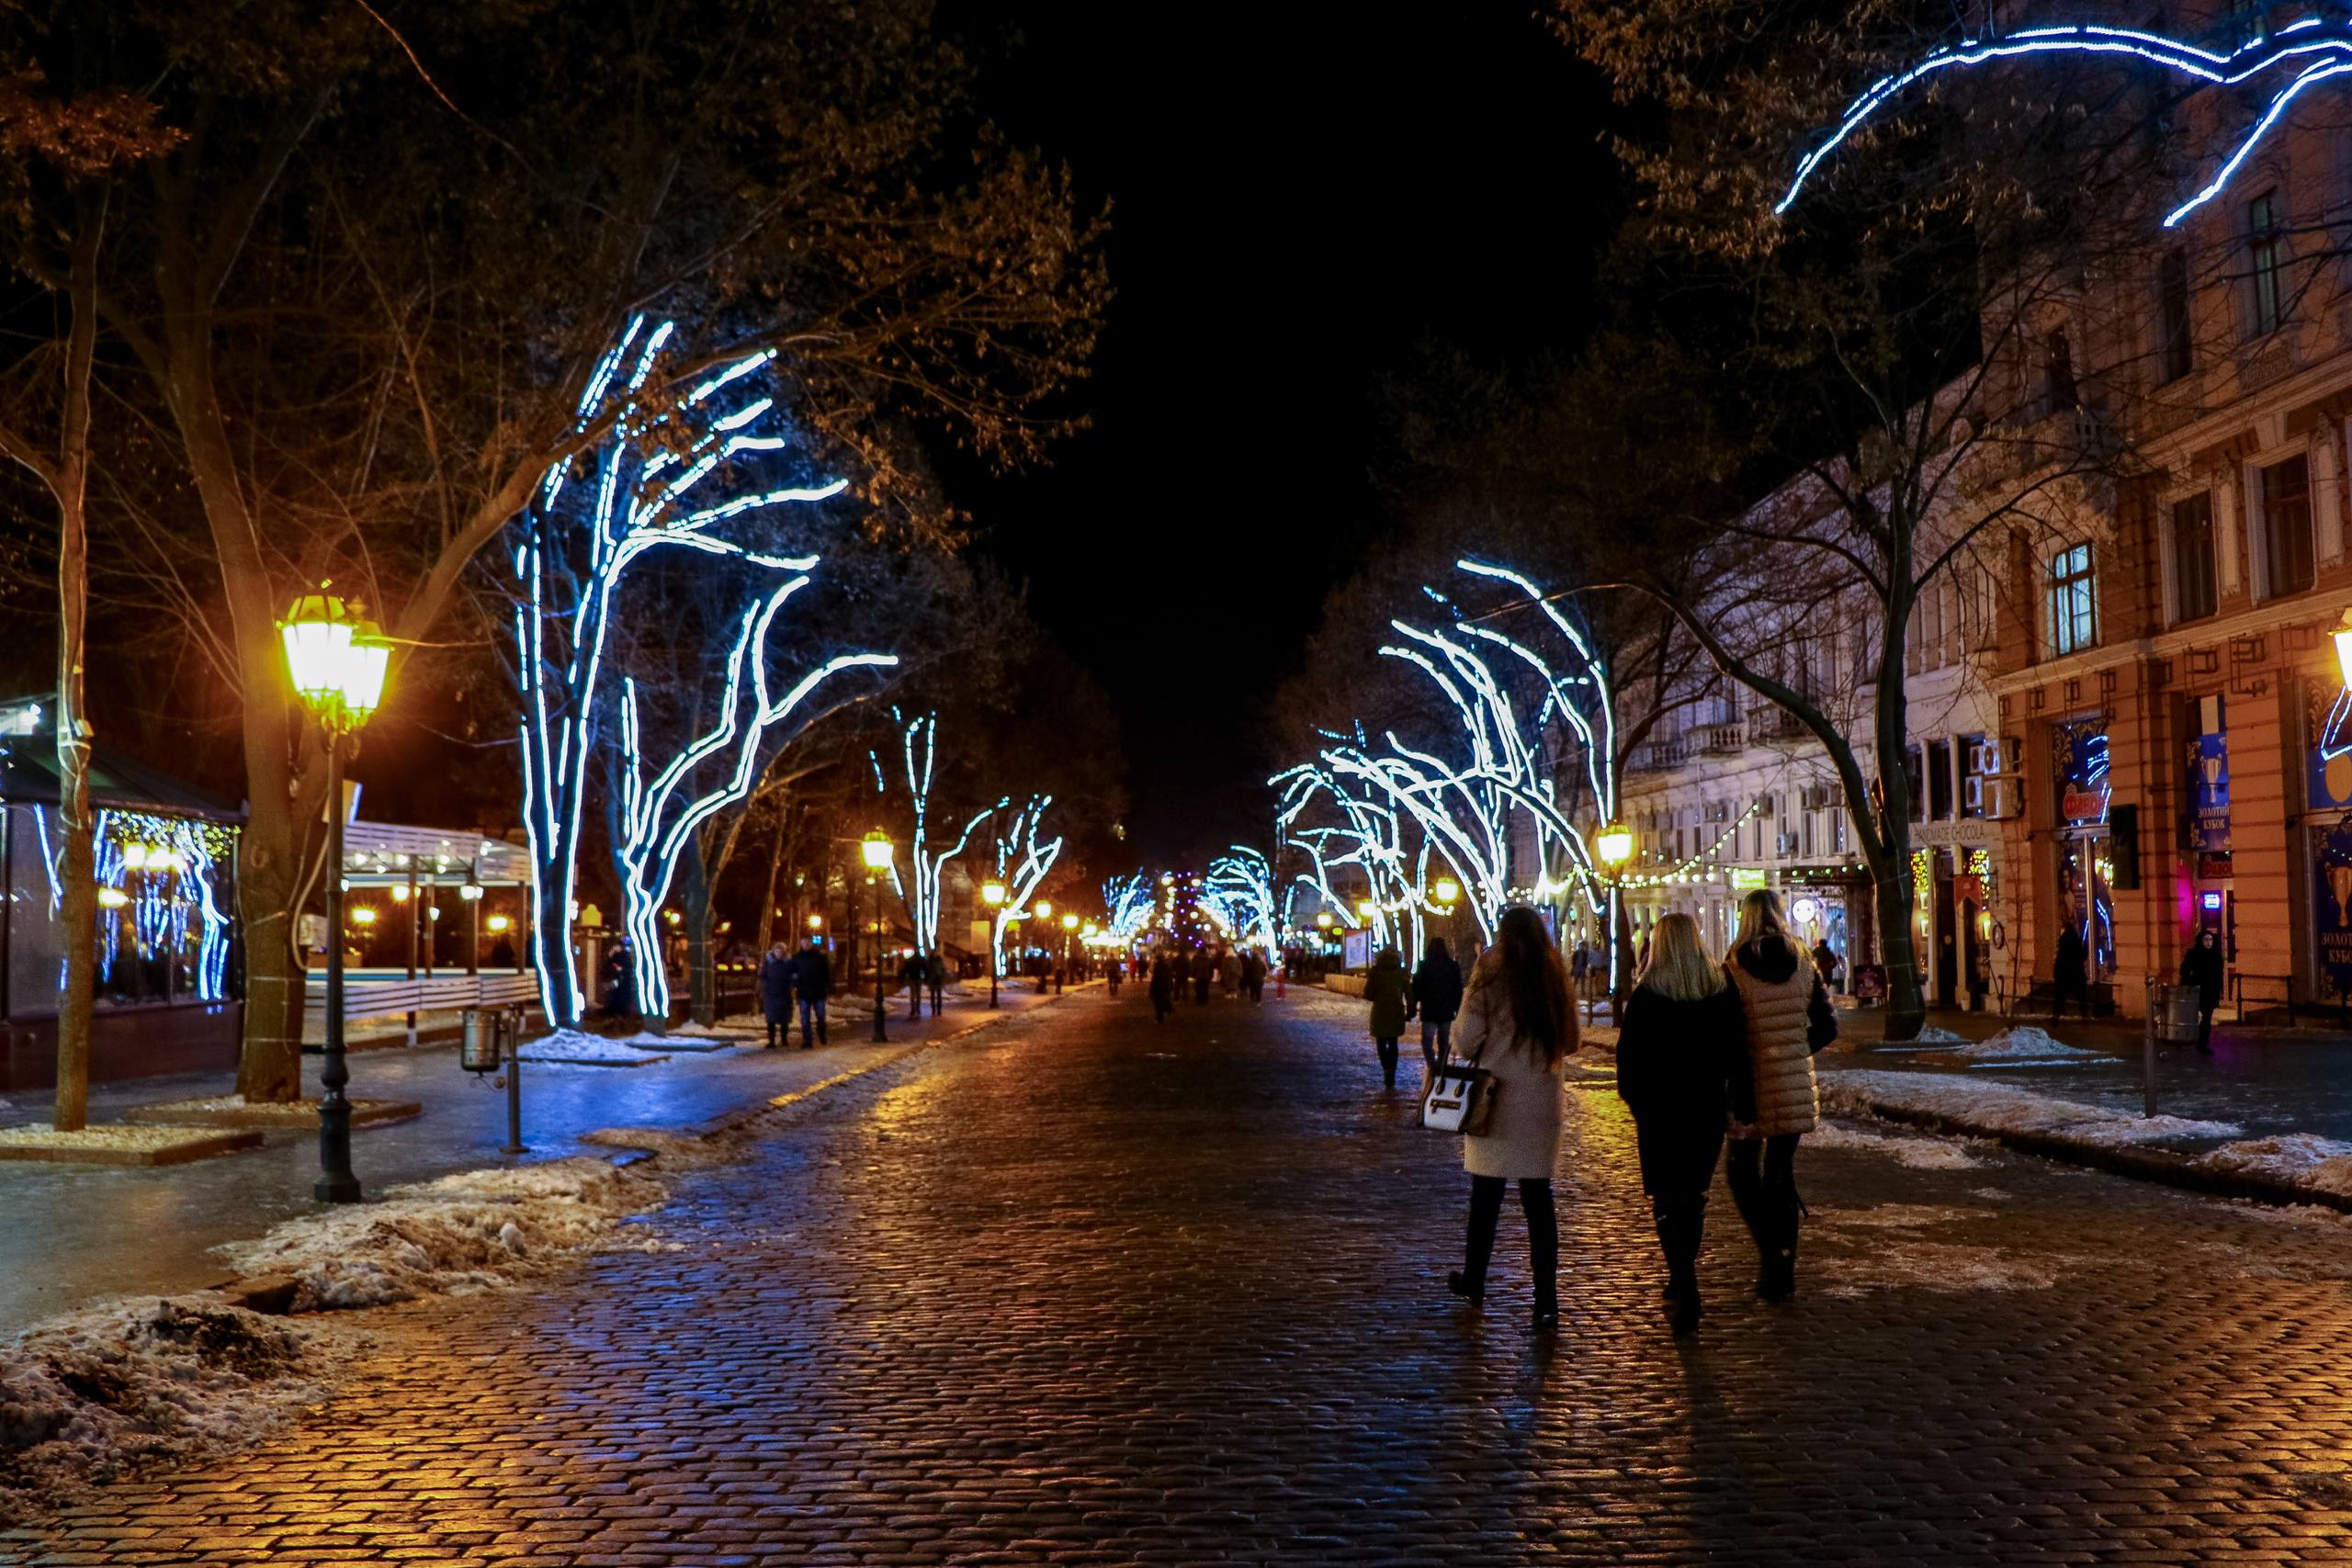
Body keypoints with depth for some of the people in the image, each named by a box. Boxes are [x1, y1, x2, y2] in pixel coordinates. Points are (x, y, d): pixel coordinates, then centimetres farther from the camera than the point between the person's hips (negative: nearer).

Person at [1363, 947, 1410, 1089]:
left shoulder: (1375, 973, -8)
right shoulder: (1402, 973, -1)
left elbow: (1368, 996, -9)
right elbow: (1409, 995, 0)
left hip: (1380, 1012, -2)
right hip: (1397, 1014, 2)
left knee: (1381, 1043, 12)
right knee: (1393, 1044, 14)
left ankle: (1387, 1068, -12)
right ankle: (1391, 1078, 10)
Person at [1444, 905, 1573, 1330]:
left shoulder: (1490, 975, -9)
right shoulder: (1555, 976, 1)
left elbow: (1468, 1035, -11)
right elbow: (1570, 1041, 9)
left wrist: (1473, 1056, 10)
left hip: (1495, 1093, -2)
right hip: (1542, 1098, 2)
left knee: (1487, 1192, 11)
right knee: (1538, 1197, 6)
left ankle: (1473, 1281, 25)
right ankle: (1546, 1299, 3)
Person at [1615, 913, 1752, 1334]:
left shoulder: (1647, 995, -9)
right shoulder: (1723, 991, 0)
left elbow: (1629, 1052, -5)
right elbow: (1738, 1051, 3)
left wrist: (1633, 1096, 10)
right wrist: (1743, 1104, 8)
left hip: (1659, 1107, -4)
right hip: (1708, 1106, 4)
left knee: (1668, 1198, -1)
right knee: (1694, 1193, 18)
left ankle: (1685, 1287, -14)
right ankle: (1683, 1280, 28)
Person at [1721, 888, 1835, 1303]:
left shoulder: (1733, 972, -12)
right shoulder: (1804, 966, 1)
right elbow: (1827, 1027, 5)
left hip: (1751, 1086, -4)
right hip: (1795, 1090, 4)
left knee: (1741, 1169, 12)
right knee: (1782, 1172, 13)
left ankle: (1771, 1249, -6)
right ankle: (1783, 1269, 14)